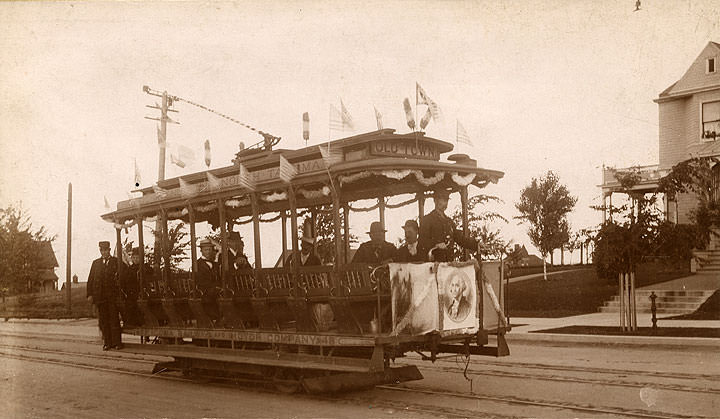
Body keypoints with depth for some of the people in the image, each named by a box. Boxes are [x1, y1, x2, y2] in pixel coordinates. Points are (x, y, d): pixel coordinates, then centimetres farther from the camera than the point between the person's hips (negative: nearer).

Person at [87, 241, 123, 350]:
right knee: (103, 320, 3)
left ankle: (117, 342, 1)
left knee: (114, 319, -4)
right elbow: (90, 279, 11)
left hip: (113, 295, -3)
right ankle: (107, 343, 7)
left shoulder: (116, 261, 7)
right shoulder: (96, 263, 15)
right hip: (100, 295, 3)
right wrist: (90, 294, 2)